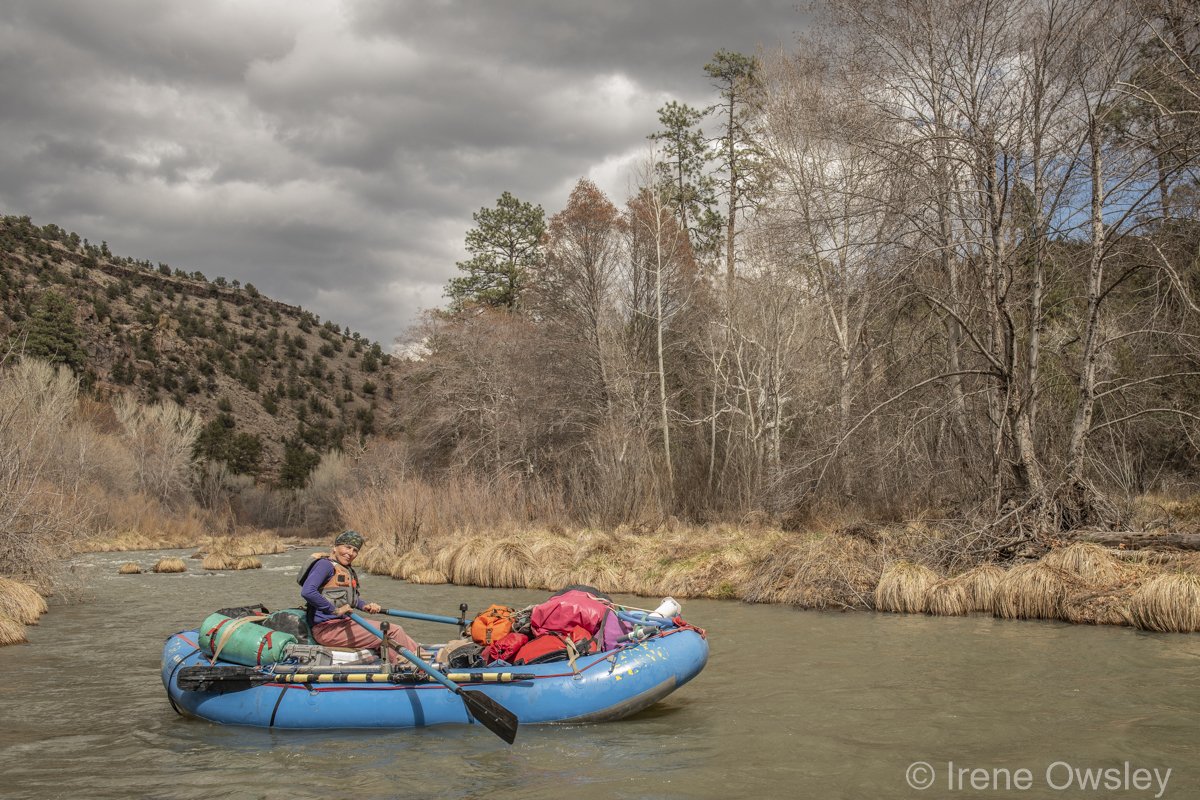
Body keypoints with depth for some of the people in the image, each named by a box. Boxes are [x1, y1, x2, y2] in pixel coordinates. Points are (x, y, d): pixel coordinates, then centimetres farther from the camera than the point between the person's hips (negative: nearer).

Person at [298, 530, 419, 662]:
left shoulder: (348, 571, 19)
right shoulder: (325, 564, -10)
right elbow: (307, 592, -25)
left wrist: (365, 606, 3)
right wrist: (335, 610, -21)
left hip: (344, 622, 9)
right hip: (327, 629, -9)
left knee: (396, 631, -4)